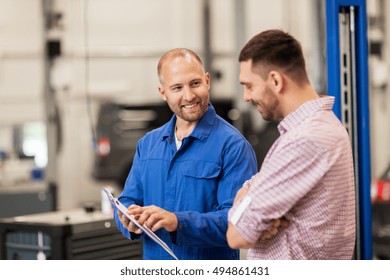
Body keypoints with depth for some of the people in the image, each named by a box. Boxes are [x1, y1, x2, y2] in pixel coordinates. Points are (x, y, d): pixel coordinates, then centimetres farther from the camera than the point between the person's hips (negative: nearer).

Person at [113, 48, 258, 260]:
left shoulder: (233, 146, -14)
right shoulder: (147, 144, 6)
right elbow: (128, 200, 8)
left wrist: (179, 222, -32)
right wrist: (130, 221, -14)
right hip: (154, 263, 5)